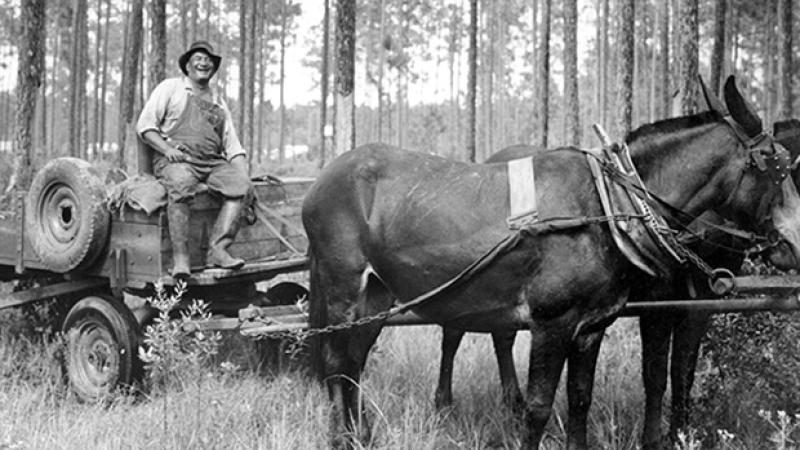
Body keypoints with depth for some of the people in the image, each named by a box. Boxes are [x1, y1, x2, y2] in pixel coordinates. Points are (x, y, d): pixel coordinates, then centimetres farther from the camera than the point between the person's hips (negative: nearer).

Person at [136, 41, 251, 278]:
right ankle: (180, 258, -38)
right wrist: (168, 149, -12)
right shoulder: (170, 88, 14)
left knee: (238, 185, -27)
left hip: (213, 161, 4)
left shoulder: (218, 102, 27)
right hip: (176, 160, -4)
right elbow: (145, 126, 6)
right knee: (180, 187, -38)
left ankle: (218, 249, -33)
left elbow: (232, 145, 21)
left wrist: (244, 175, 3)